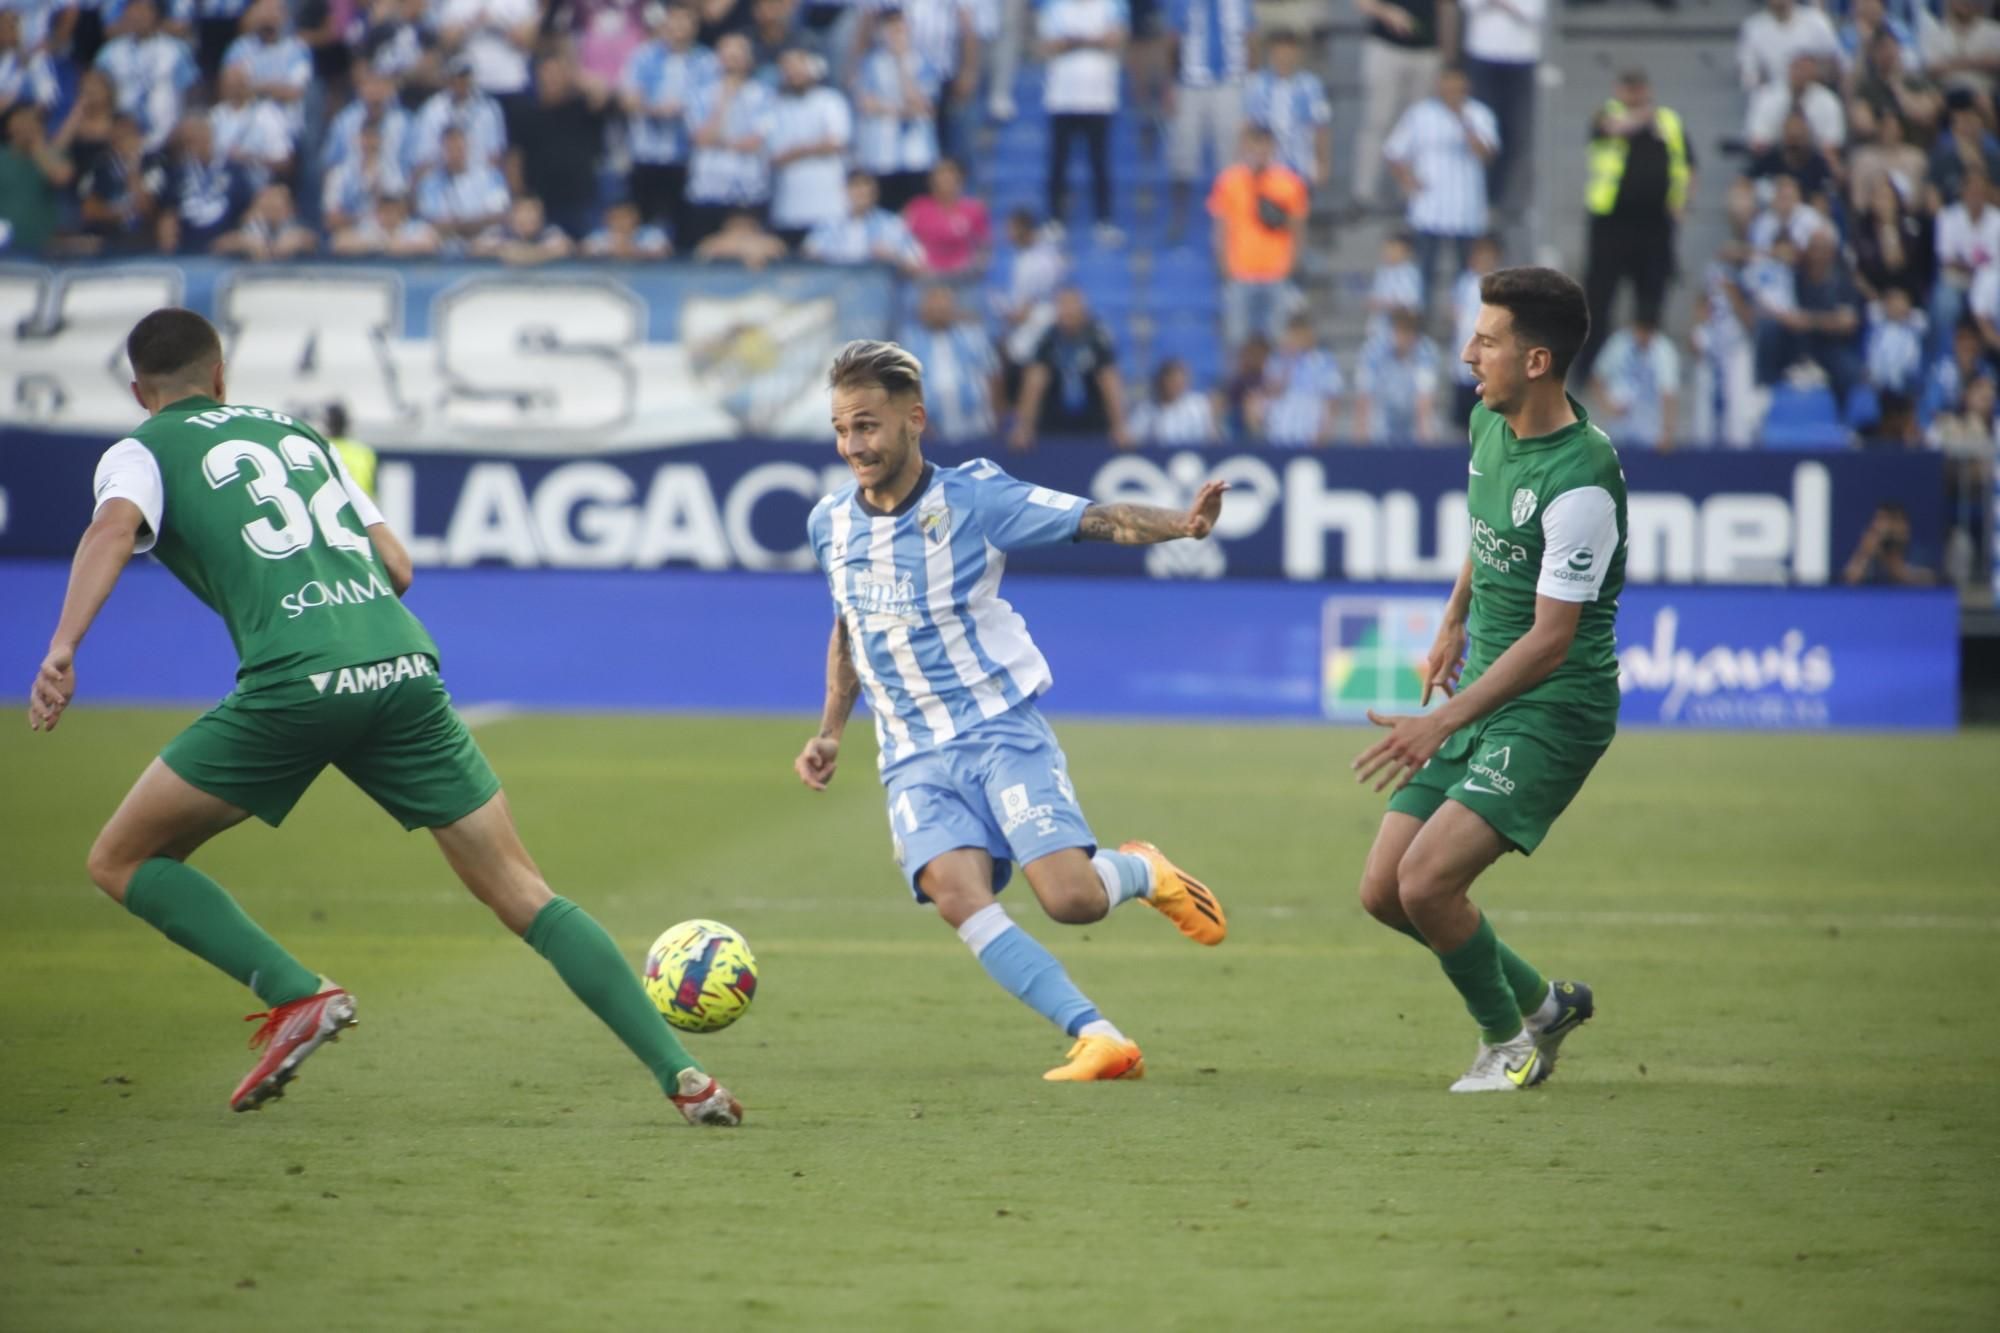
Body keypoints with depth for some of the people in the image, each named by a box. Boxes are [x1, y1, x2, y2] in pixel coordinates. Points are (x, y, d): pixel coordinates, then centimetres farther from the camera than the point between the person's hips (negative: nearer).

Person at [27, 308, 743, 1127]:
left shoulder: (141, 452, 15)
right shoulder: (293, 431, 29)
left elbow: (114, 527, -9)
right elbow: (396, 566, 27)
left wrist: (63, 649, -21)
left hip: (294, 684, -5)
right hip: (404, 665, 5)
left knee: (122, 862, 11)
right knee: (525, 897, 8)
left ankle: (298, 997, -5)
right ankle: (681, 1076, -2)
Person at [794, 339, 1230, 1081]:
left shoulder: (973, 498, -9)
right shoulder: (830, 525, 6)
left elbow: (1097, 519, -12)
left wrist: (1182, 523, -30)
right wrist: (830, 734, 18)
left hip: (1000, 729, -3)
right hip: (915, 758, 3)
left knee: (1072, 898, -20)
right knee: (957, 896, -25)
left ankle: (1141, 871, 18)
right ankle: (1098, 1039, -24)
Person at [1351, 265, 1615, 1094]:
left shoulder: (1580, 482, -24)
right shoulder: (1488, 422, 3)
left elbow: (1550, 641, -25)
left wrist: (1442, 725, -30)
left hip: (1554, 708, -9)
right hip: (1483, 693, 9)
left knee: (1427, 880, -20)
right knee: (1384, 892, 5)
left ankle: (1508, 1041, 5)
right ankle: (1540, 1003, 26)